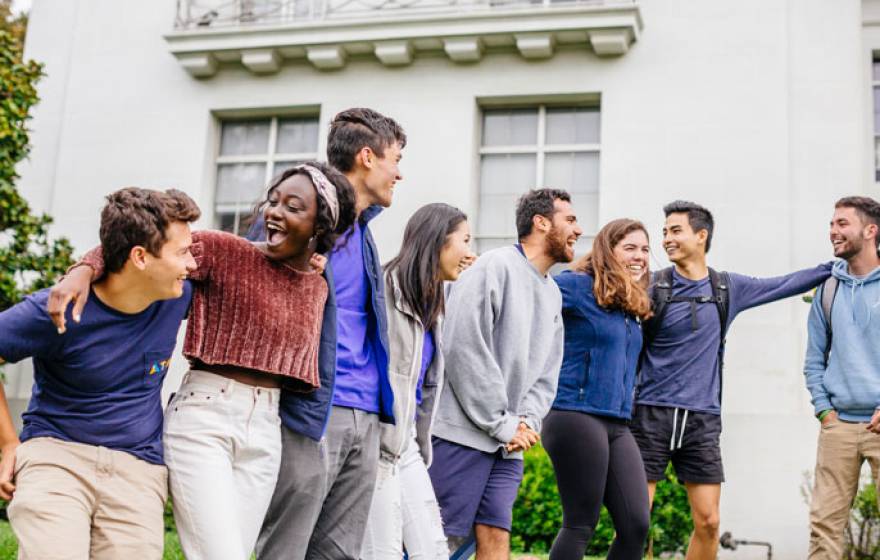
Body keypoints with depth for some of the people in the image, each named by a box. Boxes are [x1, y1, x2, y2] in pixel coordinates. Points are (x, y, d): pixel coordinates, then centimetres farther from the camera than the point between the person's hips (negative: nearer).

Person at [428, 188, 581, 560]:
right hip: (464, 434, -7)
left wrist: (527, 423, -3)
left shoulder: (553, 294, 18)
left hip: (510, 444, 7)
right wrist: (502, 424, -13)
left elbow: (547, 373, 16)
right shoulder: (493, 268, -8)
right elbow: (463, 351, -16)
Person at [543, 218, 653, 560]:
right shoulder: (578, 286, -6)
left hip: (618, 425, 8)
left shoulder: (632, 305, 17)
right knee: (581, 525, -3)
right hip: (576, 416, -7)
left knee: (636, 524, 1)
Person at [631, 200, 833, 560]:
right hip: (652, 413, -3)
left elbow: (784, 285, 20)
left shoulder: (728, 288, 9)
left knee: (708, 522, 2)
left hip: (702, 420, 3)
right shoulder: (652, 287, 0)